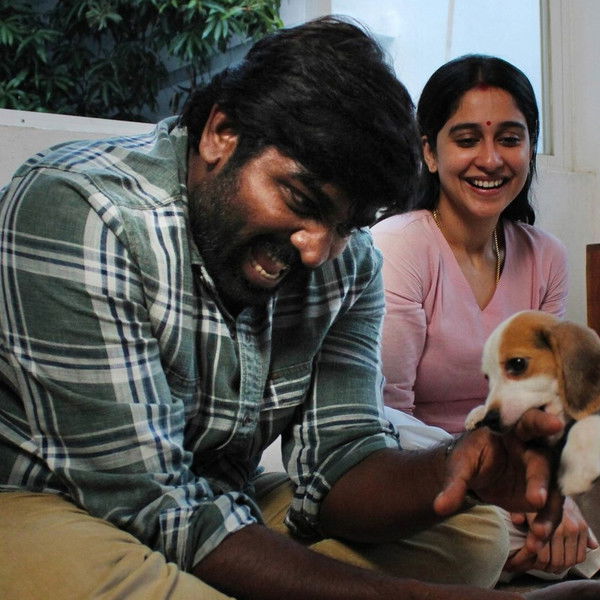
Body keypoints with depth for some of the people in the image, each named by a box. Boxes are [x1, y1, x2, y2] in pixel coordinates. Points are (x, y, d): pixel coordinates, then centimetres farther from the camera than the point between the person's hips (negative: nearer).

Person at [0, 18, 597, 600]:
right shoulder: (77, 215, -25)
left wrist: (450, 474, -31)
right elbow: (150, 503, -28)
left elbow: (335, 467, -8)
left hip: (221, 503, 4)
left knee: (474, 534, -11)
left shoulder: (350, 261, -6)